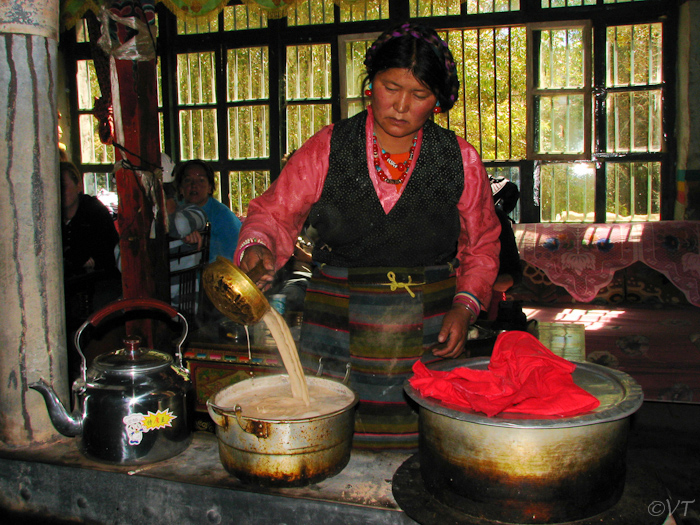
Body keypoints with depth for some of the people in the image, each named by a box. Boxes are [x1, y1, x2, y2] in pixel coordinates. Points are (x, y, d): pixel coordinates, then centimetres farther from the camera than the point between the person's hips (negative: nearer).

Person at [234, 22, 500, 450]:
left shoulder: (461, 161, 4)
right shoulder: (328, 149, 2)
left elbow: (482, 246, 13)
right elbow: (274, 211, 6)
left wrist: (465, 305, 0)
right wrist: (258, 247, -15)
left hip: (428, 338, 1)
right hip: (337, 331, 0)